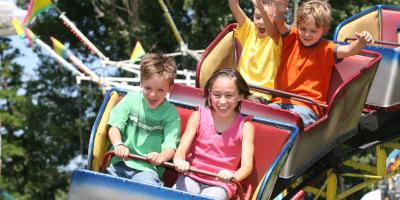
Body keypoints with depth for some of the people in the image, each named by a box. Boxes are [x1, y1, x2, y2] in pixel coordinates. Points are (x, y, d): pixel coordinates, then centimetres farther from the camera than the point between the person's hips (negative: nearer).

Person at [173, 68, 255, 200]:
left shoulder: (244, 126, -1)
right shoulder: (198, 116, 3)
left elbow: (247, 165, -11)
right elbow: (182, 149, -6)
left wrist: (234, 176, -36)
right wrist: (179, 160, -33)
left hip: (221, 184, -1)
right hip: (192, 177, 1)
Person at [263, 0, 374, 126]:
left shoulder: (325, 49, 1)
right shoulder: (292, 39, 12)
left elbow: (348, 50, -15)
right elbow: (279, 24, -3)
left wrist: (361, 42, -38)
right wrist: (280, 10, -27)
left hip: (306, 107, -4)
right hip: (280, 102, 4)